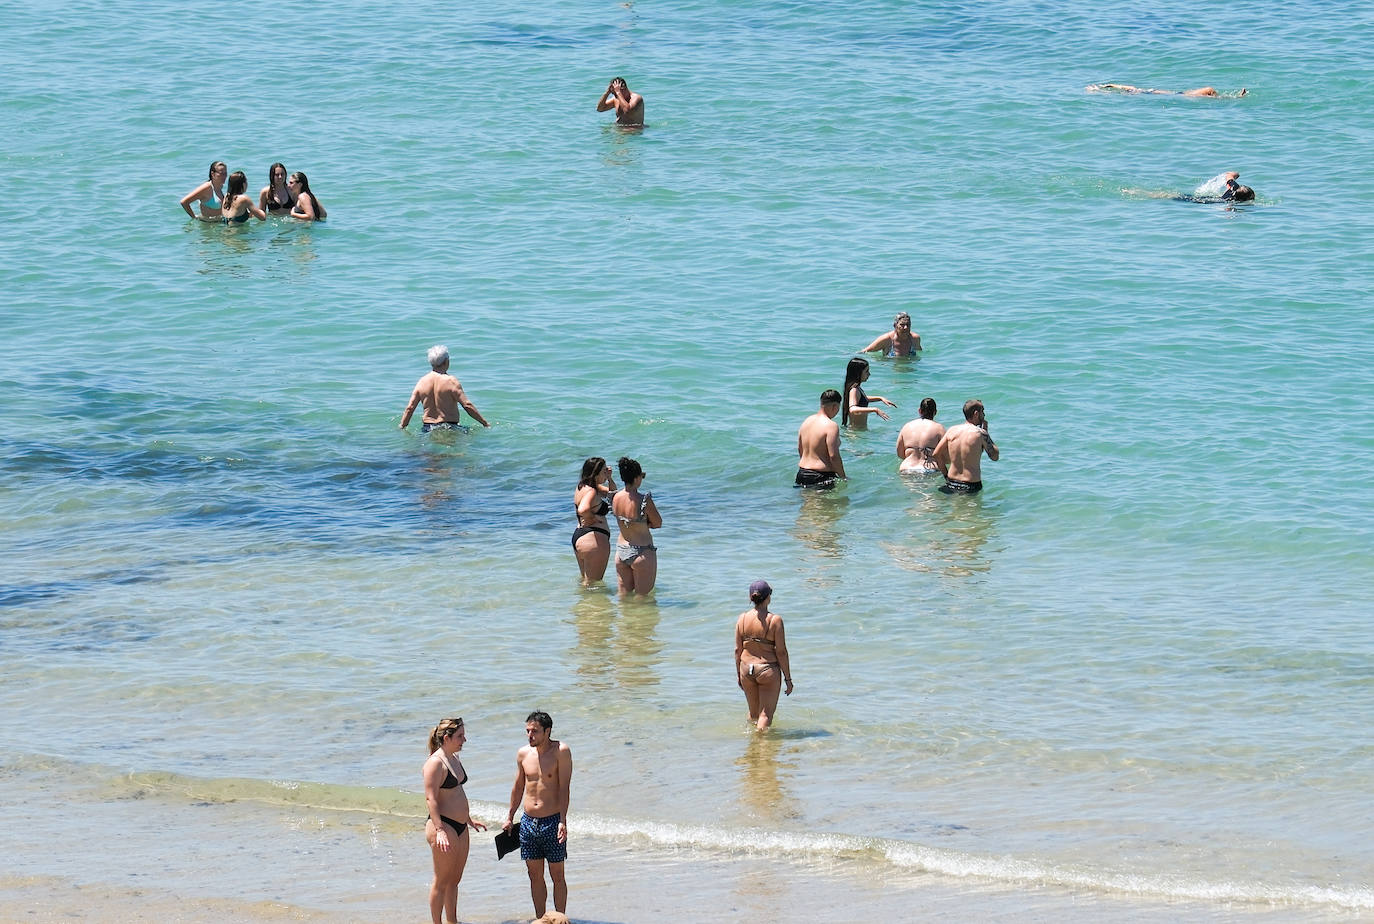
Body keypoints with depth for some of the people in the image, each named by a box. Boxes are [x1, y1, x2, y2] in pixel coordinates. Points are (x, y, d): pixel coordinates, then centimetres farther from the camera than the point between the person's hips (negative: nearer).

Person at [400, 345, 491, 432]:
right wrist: (485, 423, -3)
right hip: (450, 426, -5)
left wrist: (402, 427, 17)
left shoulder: (421, 382, 7)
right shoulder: (451, 381, -7)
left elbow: (409, 408, 7)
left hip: (428, 428, 5)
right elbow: (467, 405, -10)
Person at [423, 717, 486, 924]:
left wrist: (469, 819, 30)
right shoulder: (435, 763, -15)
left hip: (460, 827, 9)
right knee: (442, 881, -3)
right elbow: (431, 798, -20)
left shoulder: (454, 759, 14)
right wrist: (439, 830, -27)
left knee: (455, 879, 15)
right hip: (444, 826, -9)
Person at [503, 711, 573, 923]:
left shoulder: (561, 751, -10)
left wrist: (563, 821, -20)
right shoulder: (523, 754, 5)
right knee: (535, 875, 9)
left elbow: (564, 788, -13)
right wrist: (509, 818, 20)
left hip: (552, 822, -5)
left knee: (557, 875, 2)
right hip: (528, 822, 5)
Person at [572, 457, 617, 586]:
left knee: (585, 579, 24)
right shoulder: (591, 491, -18)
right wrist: (593, 517, -19)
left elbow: (612, 492, 24)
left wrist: (609, 478, 5)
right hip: (595, 538, -10)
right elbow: (583, 510, -40)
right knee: (592, 584, -1)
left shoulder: (582, 487, 12)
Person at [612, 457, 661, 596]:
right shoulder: (644, 500, -22)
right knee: (642, 597, 6)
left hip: (621, 551, 6)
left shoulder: (615, 498, -3)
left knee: (624, 595, 17)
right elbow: (658, 523, -8)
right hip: (642, 552, -6)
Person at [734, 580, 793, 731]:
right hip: (768, 670, -4)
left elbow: (737, 650, 3)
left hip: (747, 669, 4)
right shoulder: (775, 620, -14)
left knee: (753, 712, 22)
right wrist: (788, 679, -4)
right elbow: (781, 652, -12)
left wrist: (739, 674, 15)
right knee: (766, 714, 4)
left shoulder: (742, 618, -3)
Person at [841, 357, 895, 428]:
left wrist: (880, 398, 24)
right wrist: (875, 410, -40)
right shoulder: (854, 390, -19)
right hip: (857, 430, -10)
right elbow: (853, 410, -37)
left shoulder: (858, 388, 12)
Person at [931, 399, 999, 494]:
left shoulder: (952, 430, 4)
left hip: (951, 483, 5)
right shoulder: (980, 433, -10)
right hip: (971, 486, -5)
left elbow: (936, 455, 8)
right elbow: (995, 456, 2)